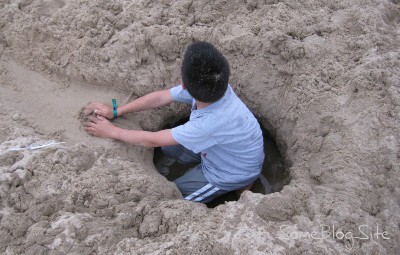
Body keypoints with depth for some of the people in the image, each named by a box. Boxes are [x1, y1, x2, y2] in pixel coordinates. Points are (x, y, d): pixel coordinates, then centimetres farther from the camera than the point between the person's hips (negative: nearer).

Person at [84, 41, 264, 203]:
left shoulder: (212, 122, -43)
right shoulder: (214, 86, -24)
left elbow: (153, 140, -30)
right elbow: (160, 97, -11)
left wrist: (111, 132, -17)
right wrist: (115, 112, -10)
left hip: (233, 173, -6)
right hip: (222, 149, 7)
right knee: (167, 144, 10)